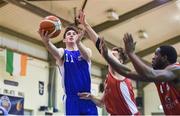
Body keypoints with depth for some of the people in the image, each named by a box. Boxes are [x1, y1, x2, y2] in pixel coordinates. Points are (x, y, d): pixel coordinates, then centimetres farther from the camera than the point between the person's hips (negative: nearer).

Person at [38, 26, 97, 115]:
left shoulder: (86, 51, 10)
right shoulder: (63, 52, 6)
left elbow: (86, 55, -17)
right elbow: (56, 53, -19)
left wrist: (78, 42, -41)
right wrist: (47, 42, -44)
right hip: (71, 97, -1)